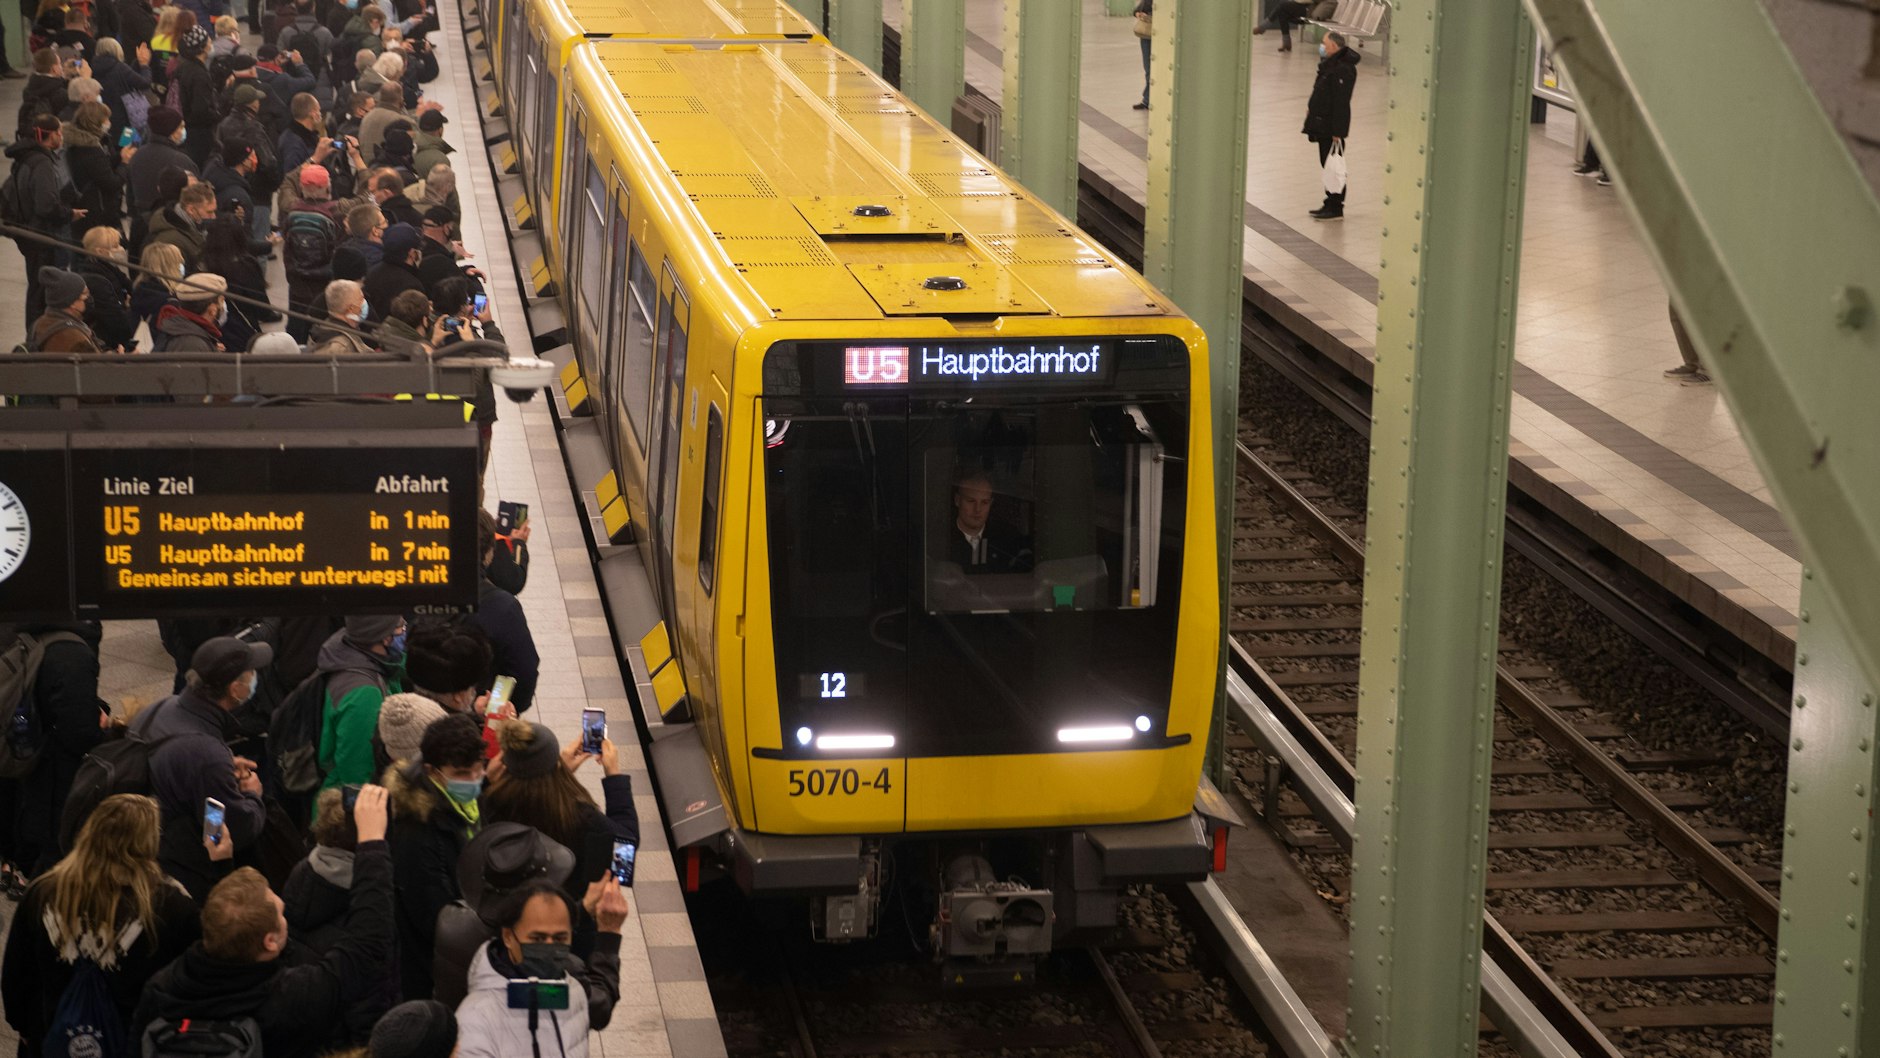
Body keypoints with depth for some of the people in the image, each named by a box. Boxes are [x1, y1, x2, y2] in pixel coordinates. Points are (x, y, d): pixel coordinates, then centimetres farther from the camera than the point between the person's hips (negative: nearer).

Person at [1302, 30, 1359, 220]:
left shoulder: (1342, 69, -21)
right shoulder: (1330, 64, 11)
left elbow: (1341, 102, -23)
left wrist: (1337, 131, -23)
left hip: (1332, 127, -10)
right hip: (1323, 124, 10)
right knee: (1327, 165, 15)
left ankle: (1335, 207, 3)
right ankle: (1330, 204, 23)